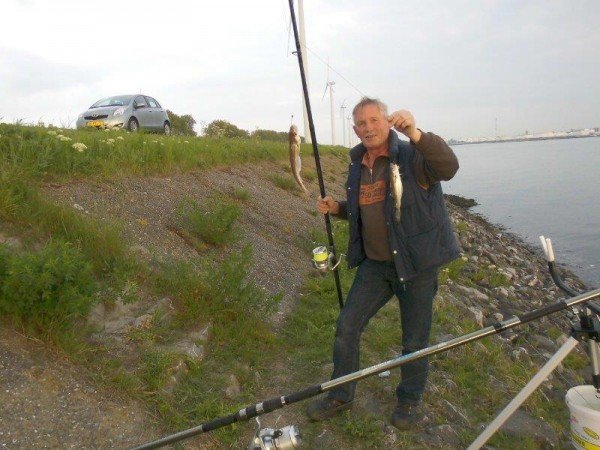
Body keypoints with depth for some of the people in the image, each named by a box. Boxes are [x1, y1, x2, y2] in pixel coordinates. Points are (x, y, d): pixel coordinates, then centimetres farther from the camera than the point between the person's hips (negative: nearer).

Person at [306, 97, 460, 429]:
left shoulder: (412, 156, -12)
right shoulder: (356, 167, 8)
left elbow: (448, 167, -33)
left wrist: (414, 133, -45)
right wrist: (336, 208, 3)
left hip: (416, 264, -5)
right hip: (374, 264, 6)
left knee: (414, 340, 10)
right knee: (346, 328, 6)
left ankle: (410, 400, 35)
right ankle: (340, 396, 27)